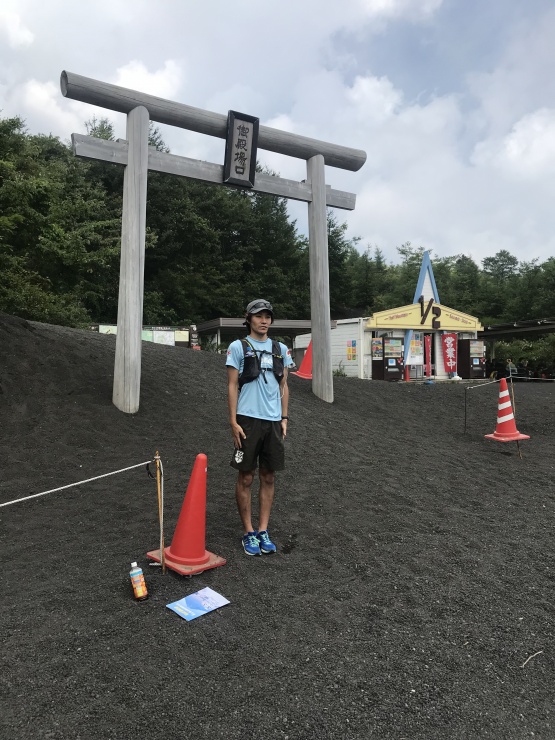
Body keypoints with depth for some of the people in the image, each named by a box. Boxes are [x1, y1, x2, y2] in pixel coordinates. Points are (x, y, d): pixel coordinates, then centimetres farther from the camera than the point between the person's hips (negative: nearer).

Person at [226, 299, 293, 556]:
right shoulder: (238, 347, 0)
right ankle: (248, 532, 17)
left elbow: (283, 386, 14)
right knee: (246, 477, 3)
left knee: (269, 477, 9)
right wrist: (233, 421, -10)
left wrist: (284, 418, 7)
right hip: (248, 419, -4)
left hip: (273, 421, 4)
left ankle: (263, 531, 20)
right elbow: (232, 386, -3)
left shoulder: (280, 349, 12)